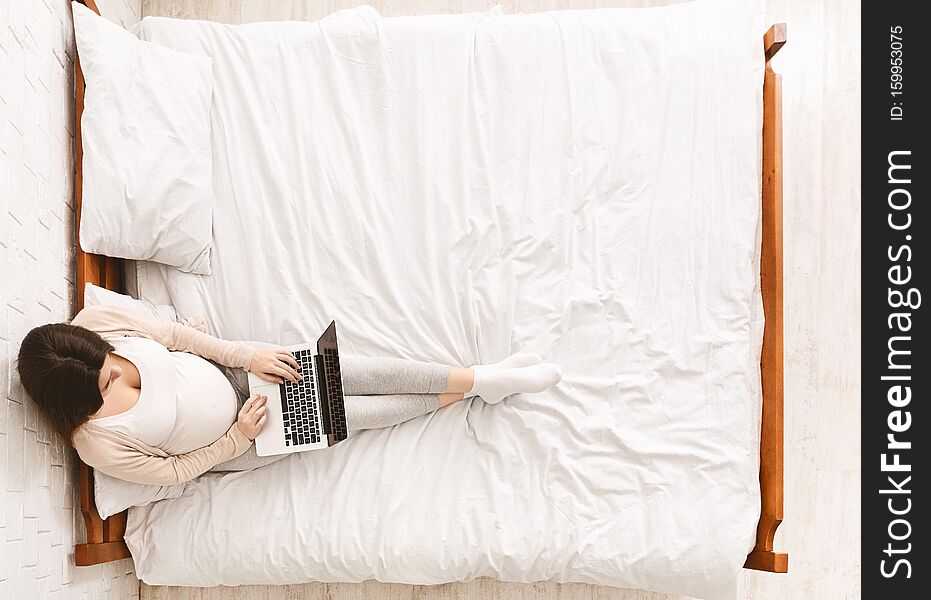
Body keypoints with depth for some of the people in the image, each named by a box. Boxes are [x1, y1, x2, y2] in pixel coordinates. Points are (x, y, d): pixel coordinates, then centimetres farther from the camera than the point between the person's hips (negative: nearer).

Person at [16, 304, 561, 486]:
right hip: (231, 446, -3)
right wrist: (237, 437, -17)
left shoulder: (94, 325, -18)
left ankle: (483, 378, 1)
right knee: (351, 413, -7)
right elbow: (172, 471, -11)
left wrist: (247, 353, -12)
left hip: (228, 373, 3)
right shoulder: (99, 442, -25)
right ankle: (473, 390, 10)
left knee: (360, 372, -12)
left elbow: (175, 334, -6)